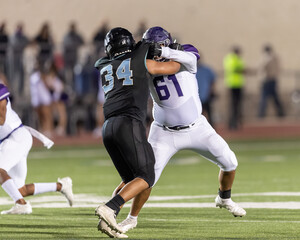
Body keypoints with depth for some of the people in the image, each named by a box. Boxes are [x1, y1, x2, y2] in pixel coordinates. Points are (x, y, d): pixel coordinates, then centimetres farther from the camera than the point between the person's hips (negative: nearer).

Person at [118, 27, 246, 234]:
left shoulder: (186, 55, -17)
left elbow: (189, 58, -40)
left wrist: (165, 52, -56)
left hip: (196, 128, 1)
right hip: (165, 133, 0)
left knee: (229, 163, 2)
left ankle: (224, 199, 32)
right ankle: (132, 218, 7)